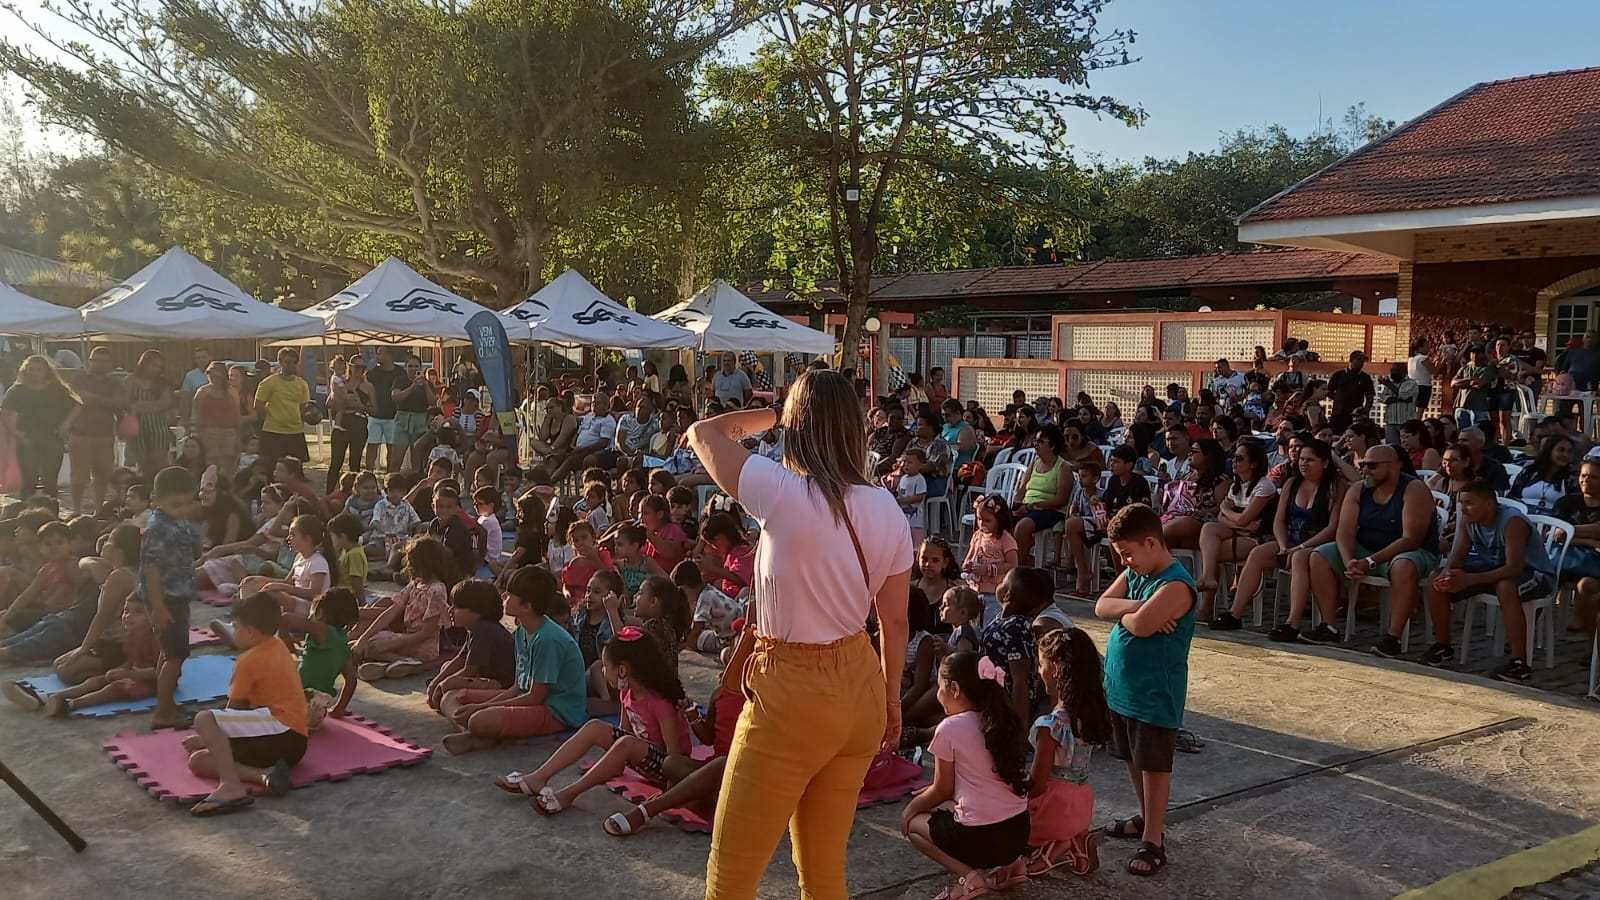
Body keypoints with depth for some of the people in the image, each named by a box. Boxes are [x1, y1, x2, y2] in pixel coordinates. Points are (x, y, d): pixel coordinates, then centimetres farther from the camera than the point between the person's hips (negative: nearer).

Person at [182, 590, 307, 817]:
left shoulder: (249, 660, -6)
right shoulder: (278, 647, 19)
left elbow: (233, 711, 0)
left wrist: (208, 736, 16)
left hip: (280, 731, -10)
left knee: (204, 719, -21)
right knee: (198, 760, 6)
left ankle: (231, 785, -35)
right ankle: (266, 774, -16)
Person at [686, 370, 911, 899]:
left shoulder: (782, 493, -19)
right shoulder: (888, 511, -1)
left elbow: (702, 433, -2)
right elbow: (895, 623, 7)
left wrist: (775, 413, 13)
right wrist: (891, 701, 21)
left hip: (793, 695, -6)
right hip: (860, 687, 7)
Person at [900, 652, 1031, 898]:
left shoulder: (949, 728, -11)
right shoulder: (999, 721, 9)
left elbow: (943, 790, -2)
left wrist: (912, 806, 16)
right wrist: (931, 792, 27)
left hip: (980, 838, -7)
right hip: (1019, 831, 7)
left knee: (913, 823, 18)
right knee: (945, 812, 32)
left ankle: (970, 876, -3)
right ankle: (1007, 864, 12)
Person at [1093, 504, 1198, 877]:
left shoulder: (1176, 585, -22)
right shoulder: (1134, 573, 8)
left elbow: (1139, 625, -31)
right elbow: (1102, 606, 0)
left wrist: (1123, 613, -9)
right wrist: (1132, 606, -18)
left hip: (1155, 695, -9)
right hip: (1121, 687, 9)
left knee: (1154, 765, 2)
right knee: (1134, 760, 20)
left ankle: (1153, 840, 10)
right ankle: (1147, 818, 38)